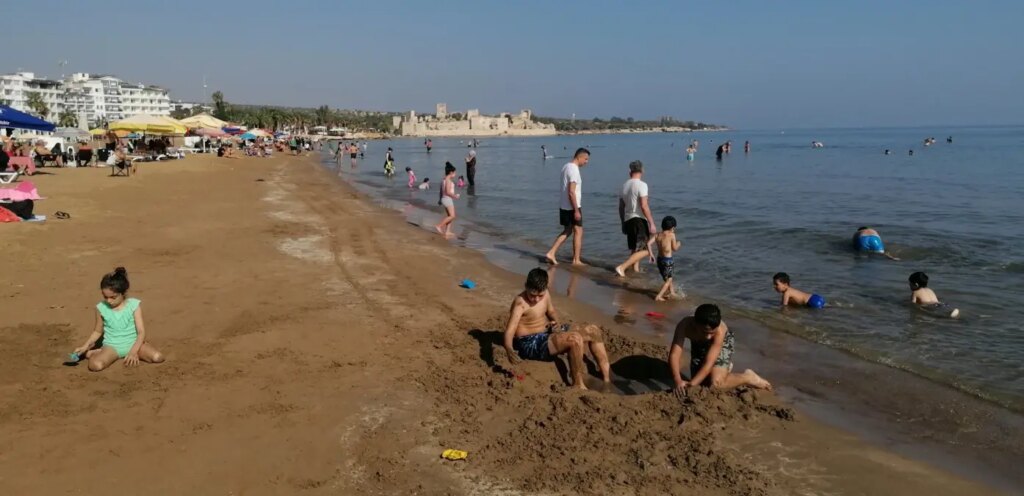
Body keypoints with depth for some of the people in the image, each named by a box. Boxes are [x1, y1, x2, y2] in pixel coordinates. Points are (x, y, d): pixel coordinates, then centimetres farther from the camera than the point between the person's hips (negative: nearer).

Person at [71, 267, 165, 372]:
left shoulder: (134, 305, -10)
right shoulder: (101, 308, -4)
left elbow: (141, 332, -12)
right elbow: (97, 331, 12)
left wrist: (133, 351, -24)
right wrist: (85, 346, -3)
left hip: (133, 343, 0)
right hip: (112, 346, 0)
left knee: (158, 357, -25)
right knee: (95, 365, -31)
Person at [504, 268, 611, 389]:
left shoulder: (545, 294, -1)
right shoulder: (520, 302, -24)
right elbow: (509, 331, -34)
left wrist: (556, 322, -5)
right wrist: (509, 350, -54)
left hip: (547, 333, 9)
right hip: (531, 344, -9)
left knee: (593, 330, 5)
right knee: (575, 339, -31)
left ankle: (608, 378, 11)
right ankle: (578, 385, -15)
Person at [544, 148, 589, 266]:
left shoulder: (566, 167, 12)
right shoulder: (574, 170, -18)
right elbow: (571, 192, -23)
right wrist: (576, 210, -21)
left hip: (563, 206, 9)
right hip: (572, 207, -9)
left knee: (567, 231, 17)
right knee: (578, 232, 3)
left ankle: (551, 253, 9)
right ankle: (576, 260, 8)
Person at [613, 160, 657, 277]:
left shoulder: (624, 185, 10)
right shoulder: (641, 185, -10)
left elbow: (621, 207, 15)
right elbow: (644, 206, -18)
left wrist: (623, 223, 25)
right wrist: (652, 223, -15)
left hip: (628, 220, 8)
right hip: (639, 220, -8)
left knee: (635, 248, 22)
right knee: (644, 250, -7)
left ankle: (635, 269, 24)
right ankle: (622, 267, -17)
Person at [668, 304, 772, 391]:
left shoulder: (720, 331, -42)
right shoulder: (684, 325, -39)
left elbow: (709, 363, -43)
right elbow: (674, 355, -42)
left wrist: (691, 384, -53)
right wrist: (678, 381, -57)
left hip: (723, 342, -3)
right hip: (698, 344, 4)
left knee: (715, 384, -21)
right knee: (700, 382, 9)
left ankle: (747, 377, 4)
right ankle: (724, 367, 37)